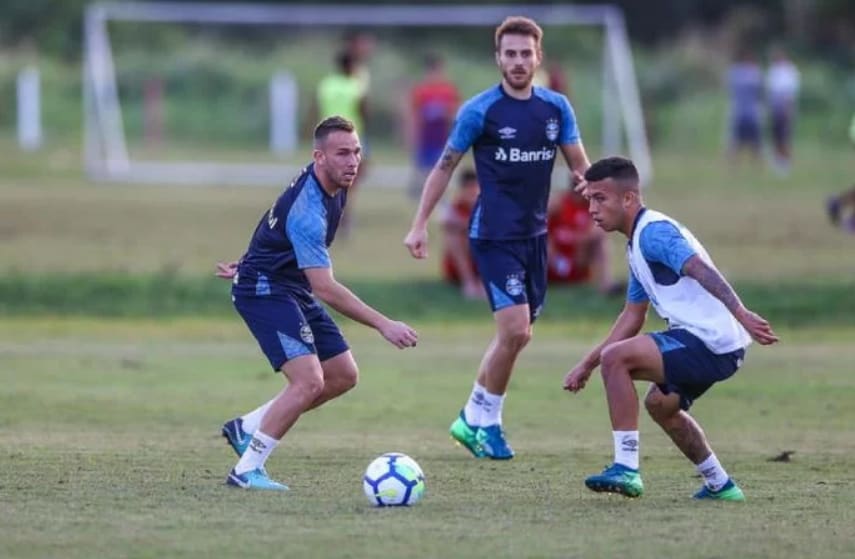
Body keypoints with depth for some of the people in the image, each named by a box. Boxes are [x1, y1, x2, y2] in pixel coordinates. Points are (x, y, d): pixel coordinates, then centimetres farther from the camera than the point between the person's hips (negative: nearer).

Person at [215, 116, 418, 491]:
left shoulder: (334, 187, 0)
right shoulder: (307, 209, -31)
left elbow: (276, 228, 19)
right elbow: (325, 289, -34)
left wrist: (255, 262, 28)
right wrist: (383, 325, -35)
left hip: (293, 289, 10)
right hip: (265, 291, -10)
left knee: (343, 376, 9)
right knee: (309, 381, -23)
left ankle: (247, 428, 17)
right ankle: (246, 471, -14)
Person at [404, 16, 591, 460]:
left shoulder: (556, 108, 4)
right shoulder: (480, 110, -8)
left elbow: (580, 166, 9)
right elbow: (445, 166, 0)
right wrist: (419, 225, -3)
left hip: (534, 235, 6)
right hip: (494, 235, -6)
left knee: (518, 335, 9)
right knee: (514, 329, -15)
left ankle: (474, 418, 24)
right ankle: (484, 419, 2)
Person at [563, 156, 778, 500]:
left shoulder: (653, 232, -13)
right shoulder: (637, 243, 20)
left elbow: (701, 270, -29)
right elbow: (632, 317, 26)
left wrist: (741, 314, -43)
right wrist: (587, 365, 25)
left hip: (711, 343, -11)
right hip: (714, 347, 11)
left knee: (616, 358, -18)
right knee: (660, 403, 30)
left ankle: (627, 469, -18)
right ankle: (720, 485, 36)